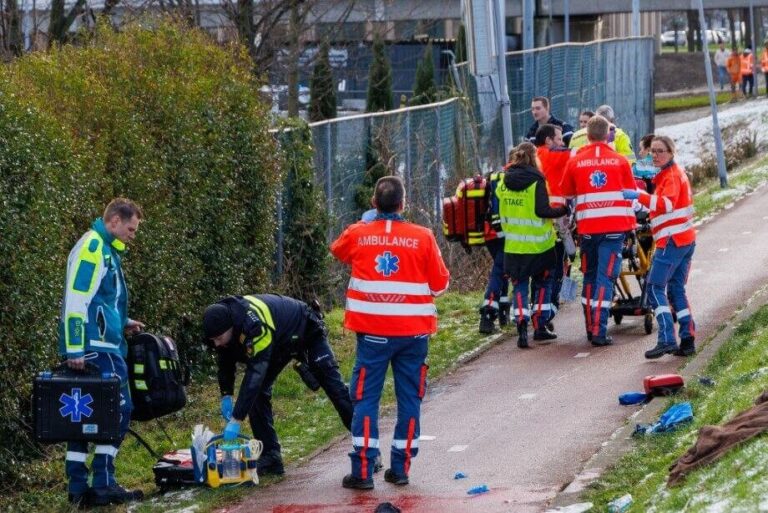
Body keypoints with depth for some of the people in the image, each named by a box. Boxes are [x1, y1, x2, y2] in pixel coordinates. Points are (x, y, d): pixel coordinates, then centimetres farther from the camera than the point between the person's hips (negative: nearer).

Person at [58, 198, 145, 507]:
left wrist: (121, 324, 17)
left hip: (102, 347, 10)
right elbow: (76, 301, -19)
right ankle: (103, 485, -7)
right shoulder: (92, 247, -12)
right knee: (118, 410, -8)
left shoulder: (105, 250, 19)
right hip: (96, 350, -10)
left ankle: (79, 488, 8)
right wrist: (75, 349, -23)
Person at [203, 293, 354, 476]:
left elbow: (255, 374, -48)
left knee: (333, 384, -8)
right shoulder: (221, 320, -21)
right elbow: (225, 360, -1)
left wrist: (236, 419, -47)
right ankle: (270, 456, -2)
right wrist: (226, 396, -10)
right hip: (279, 342, 7)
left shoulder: (254, 326, -46)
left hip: (306, 330, -7)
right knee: (258, 392, -6)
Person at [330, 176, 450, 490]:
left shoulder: (357, 235, -3)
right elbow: (439, 285, 0)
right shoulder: (422, 238, -7)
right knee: (409, 399, 11)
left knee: (365, 398, 4)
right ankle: (400, 468, 13)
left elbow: (337, 251, 20)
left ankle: (362, 472, -2)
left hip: (373, 331, 0)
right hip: (413, 332, 0)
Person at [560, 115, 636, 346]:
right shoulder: (620, 161, 3)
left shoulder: (574, 162, 3)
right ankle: (599, 331, -12)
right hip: (614, 228, -1)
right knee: (606, 278, -4)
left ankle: (590, 327, 19)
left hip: (587, 228, 1)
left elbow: (566, 194, 14)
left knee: (589, 277, 16)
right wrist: (630, 224, 23)